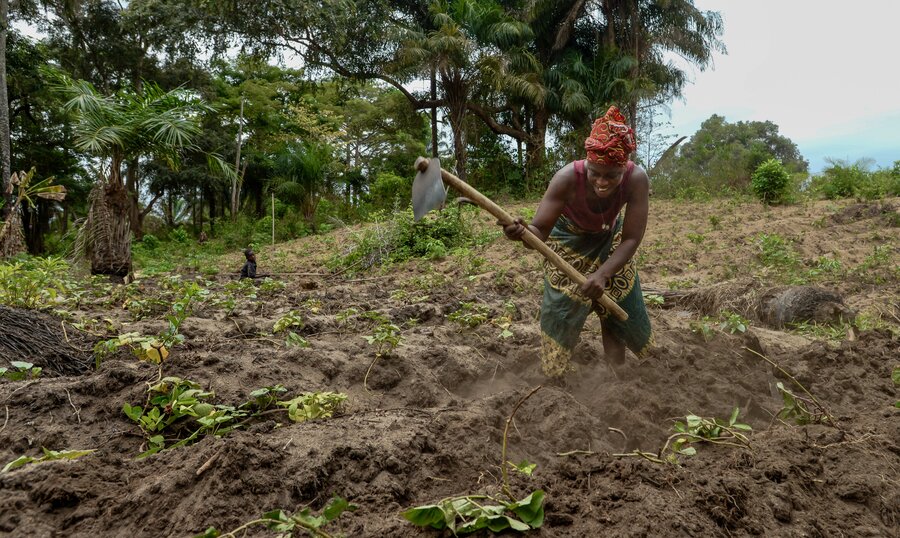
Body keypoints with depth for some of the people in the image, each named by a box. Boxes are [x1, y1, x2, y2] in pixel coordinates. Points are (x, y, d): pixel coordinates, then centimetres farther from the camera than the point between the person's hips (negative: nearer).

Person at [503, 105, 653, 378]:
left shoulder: (637, 179, -35)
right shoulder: (568, 178, -39)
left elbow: (631, 239, -28)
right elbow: (540, 229, -33)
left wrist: (603, 274, -41)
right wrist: (522, 233, -57)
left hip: (610, 241, 2)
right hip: (569, 241, -2)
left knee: (619, 309, 6)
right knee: (562, 309, -5)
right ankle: (554, 380, 9)